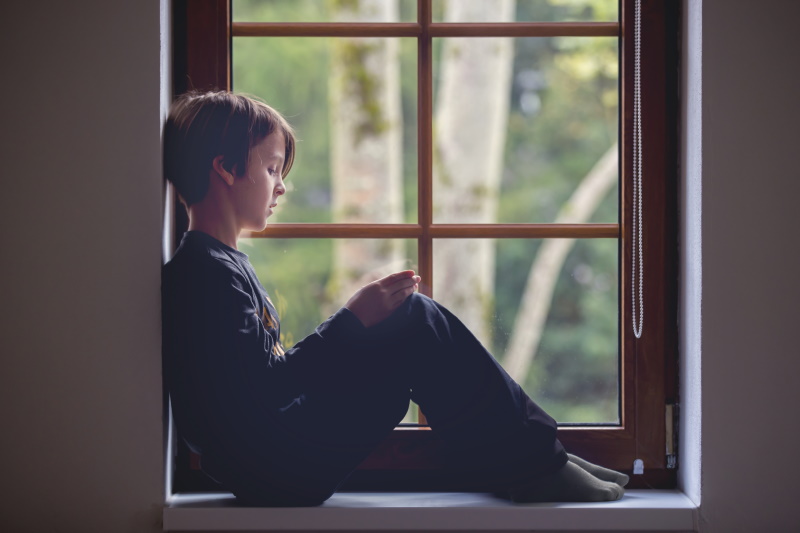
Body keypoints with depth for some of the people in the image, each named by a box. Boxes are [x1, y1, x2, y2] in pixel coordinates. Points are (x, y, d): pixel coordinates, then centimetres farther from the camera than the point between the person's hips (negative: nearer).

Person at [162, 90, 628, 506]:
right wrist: (352, 321, -18)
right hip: (273, 473, -11)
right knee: (417, 323, -12)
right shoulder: (208, 272, -17)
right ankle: (536, 466, -3)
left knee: (414, 319, 12)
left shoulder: (224, 264, 16)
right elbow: (260, 391, -24)